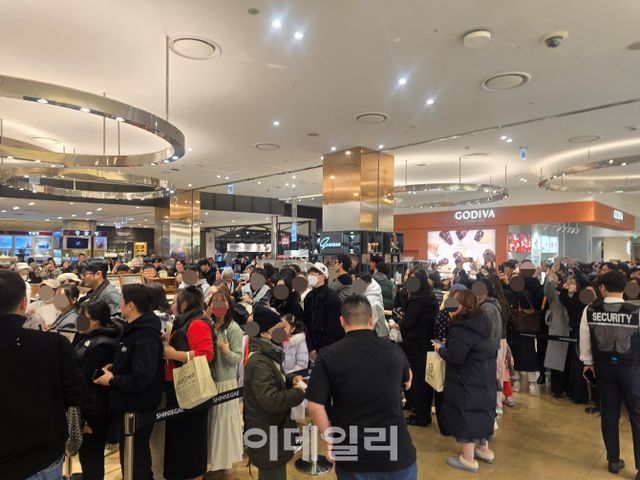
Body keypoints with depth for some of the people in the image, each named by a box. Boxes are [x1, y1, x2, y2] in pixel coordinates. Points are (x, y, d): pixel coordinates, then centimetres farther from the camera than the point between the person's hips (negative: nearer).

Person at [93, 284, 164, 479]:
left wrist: (112, 380, -19)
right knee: (134, 456, 24)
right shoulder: (134, 328, 6)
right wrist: (114, 368, 2)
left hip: (138, 408, -10)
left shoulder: (145, 337, -27)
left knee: (135, 461, 7)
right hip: (129, 404, 10)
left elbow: (142, 378, -31)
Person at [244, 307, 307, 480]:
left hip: (272, 432, 10)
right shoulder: (259, 362, -26)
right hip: (267, 437, -10)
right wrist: (299, 391, -21)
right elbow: (271, 401, -34)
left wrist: (290, 379, 2)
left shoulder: (268, 355, 6)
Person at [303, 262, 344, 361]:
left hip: (331, 349, -5)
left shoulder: (333, 297, -14)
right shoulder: (309, 297, 6)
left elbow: (333, 327, -16)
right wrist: (311, 348, -2)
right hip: (315, 347, 5)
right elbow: (307, 324, 6)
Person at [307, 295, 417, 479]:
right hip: (396, 451, 1)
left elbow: (315, 405, -15)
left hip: (351, 455, -1)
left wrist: (331, 438, 1)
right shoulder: (394, 351, -2)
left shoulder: (328, 355, -11)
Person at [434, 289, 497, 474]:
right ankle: (484, 450, 38)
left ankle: (468, 459, 16)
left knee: (466, 415, 4)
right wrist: (448, 344, 10)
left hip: (468, 380, -9)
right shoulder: (481, 321, 4)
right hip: (485, 377, 9)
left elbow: (455, 357, -27)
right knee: (480, 410, 22)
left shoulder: (462, 329, -25)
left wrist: (440, 348, -9)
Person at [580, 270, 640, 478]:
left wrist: (588, 362, 15)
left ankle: (613, 460, 27)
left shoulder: (590, 311, -10)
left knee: (609, 413, 15)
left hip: (604, 366, 2)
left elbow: (584, 339, 1)